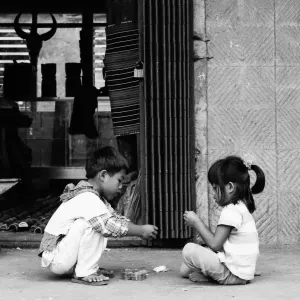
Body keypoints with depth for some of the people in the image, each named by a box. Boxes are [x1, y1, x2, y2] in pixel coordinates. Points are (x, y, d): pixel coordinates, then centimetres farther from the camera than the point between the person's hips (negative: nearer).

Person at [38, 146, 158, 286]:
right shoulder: (87, 198, -20)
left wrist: (140, 229, -1)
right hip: (55, 259, -10)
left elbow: (117, 219, 16)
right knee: (89, 223, -24)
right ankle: (85, 273, -17)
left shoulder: (96, 197, 12)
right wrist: (141, 231, -18)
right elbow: (111, 226, -28)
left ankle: (90, 268, 7)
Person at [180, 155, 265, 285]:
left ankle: (203, 275, 4)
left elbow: (214, 244, -18)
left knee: (189, 250, -17)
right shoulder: (242, 207, 15)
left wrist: (197, 222, -7)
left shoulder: (231, 211, -17)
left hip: (233, 273, -10)